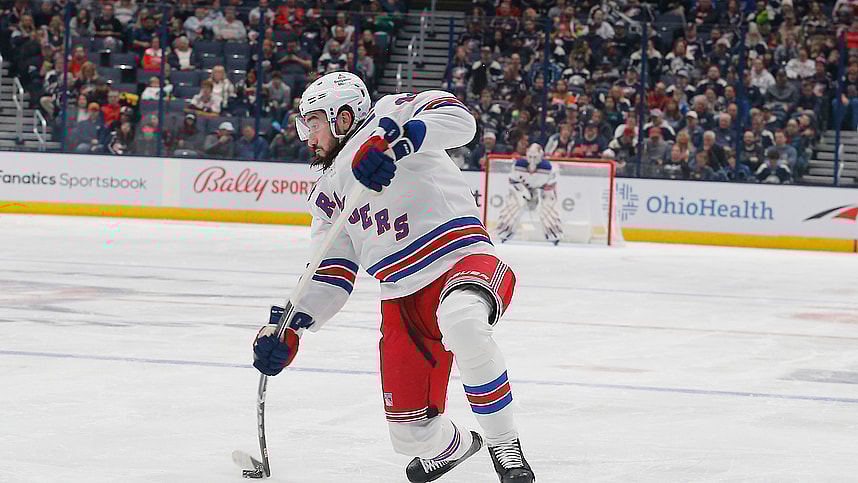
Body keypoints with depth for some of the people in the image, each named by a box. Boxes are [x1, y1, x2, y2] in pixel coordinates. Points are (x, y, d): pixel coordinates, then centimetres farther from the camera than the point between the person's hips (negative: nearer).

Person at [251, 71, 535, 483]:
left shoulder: (389, 116, -1)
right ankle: (453, 446, 38)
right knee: (411, 433, 0)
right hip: (403, 301, 7)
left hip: (461, 261, -7)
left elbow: (457, 118, -20)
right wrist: (287, 330, 3)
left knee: (461, 321, -43)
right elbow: (330, 274, 16)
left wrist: (391, 141, -33)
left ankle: (504, 445, -26)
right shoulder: (327, 193, 19)